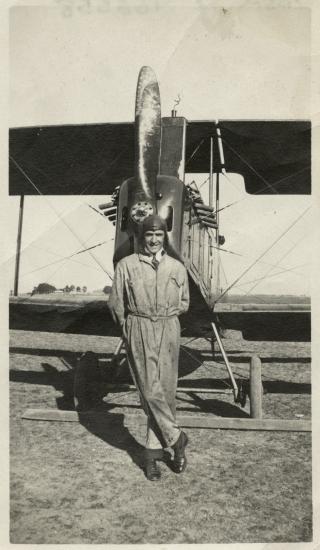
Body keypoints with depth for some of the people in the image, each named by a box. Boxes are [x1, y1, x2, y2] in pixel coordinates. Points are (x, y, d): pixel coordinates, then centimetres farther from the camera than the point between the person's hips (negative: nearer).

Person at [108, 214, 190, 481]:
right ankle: (176, 438, 16)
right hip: (138, 332, -2)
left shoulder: (177, 268, 6)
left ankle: (153, 452, 18)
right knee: (151, 391, -6)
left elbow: (183, 304, 16)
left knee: (165, 391, 3)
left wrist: (165, 317, 7)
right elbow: (116, 304, 6)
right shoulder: (126, 265, 0)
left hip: (169, 331, 2)